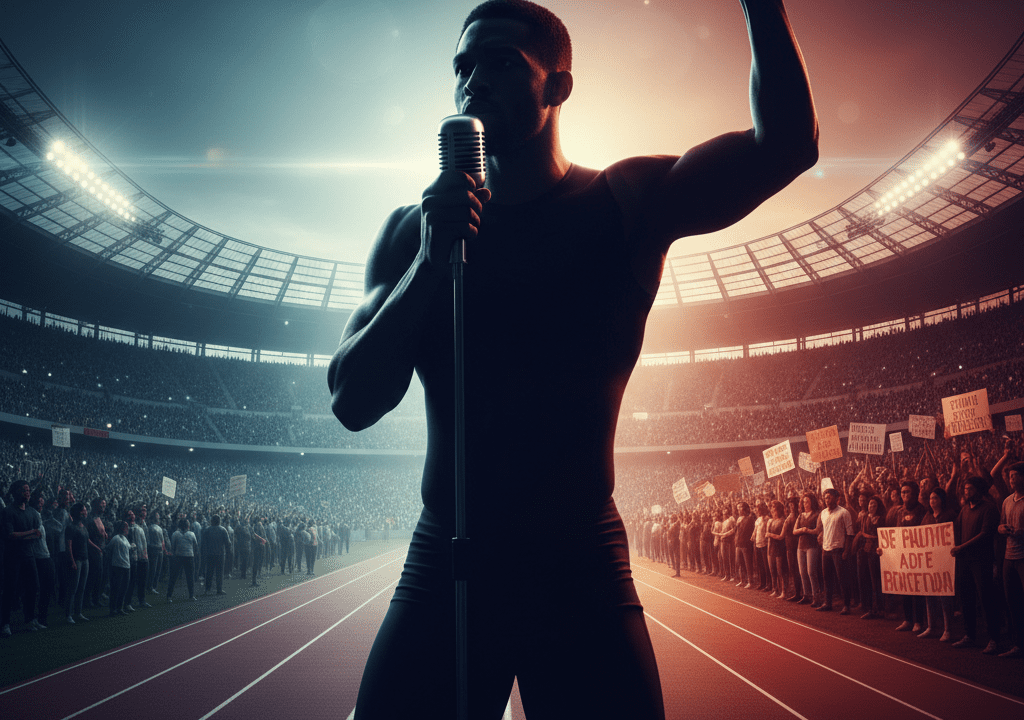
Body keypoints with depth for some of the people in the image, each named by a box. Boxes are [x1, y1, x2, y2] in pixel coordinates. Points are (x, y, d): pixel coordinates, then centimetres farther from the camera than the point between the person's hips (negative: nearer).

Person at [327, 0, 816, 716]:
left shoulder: (627, 202, 0)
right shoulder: (411, 230, 4)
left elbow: (786, 143, -12)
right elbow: (353, 403, -5)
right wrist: (431, 261, -17)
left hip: (580, 571, -1)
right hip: (441, 569, 2)